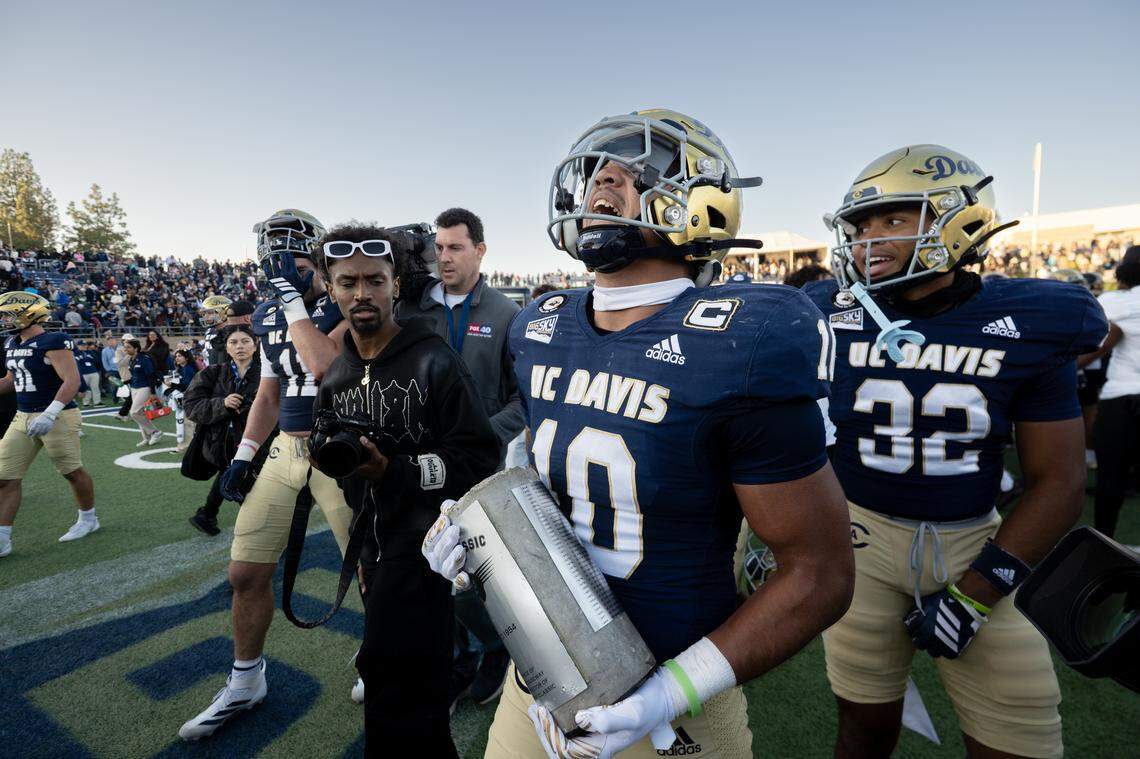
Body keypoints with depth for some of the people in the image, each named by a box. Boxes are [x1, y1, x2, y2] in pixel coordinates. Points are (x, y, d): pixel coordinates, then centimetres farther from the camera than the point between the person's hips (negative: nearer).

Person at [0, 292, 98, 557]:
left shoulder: (52, 343, -16)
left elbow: (72, 381, -23)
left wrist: (49, 414, -30)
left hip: (57, 418, -8)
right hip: (23, 418, 8)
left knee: (72, 472, 7)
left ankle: (88, 520, 26)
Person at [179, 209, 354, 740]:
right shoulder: (269, 317, 11)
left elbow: (325, 365, -28)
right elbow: (268, 394, 19)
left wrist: (293, 297, -20)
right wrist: (243, 456, 13)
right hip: (285, 450, 7)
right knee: (246, 572, 11)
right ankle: (245, 683, 33)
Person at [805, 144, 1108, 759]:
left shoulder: (1028, 325, -7)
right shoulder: (828, 317, -8)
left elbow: (1058, 482, -5)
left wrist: (974, 594, -9)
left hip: (975, 543, 1)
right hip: (860, 534, 0)